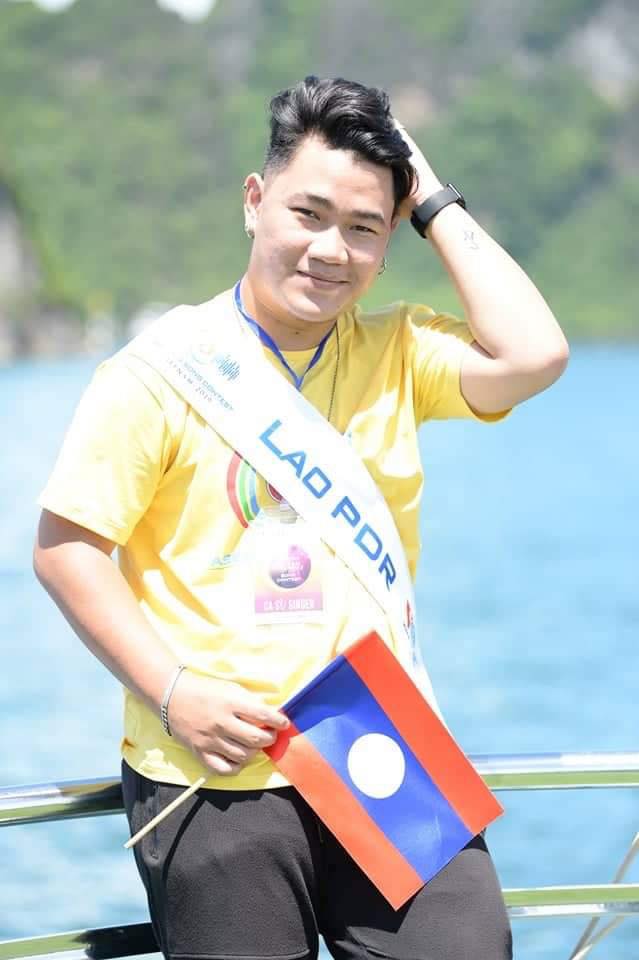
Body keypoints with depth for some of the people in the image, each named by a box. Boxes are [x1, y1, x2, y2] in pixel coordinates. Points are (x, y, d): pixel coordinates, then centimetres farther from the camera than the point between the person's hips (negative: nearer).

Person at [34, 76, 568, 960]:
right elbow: (65, 548, -5)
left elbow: (533, 356, -10)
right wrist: (172, 688, -14)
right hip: (216, 774, -3)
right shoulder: (164, 370, -4)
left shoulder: (397, 354, 7)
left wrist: (436, 206, -3)